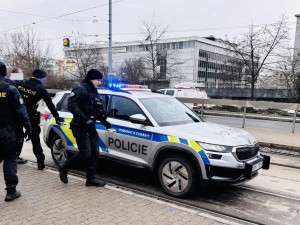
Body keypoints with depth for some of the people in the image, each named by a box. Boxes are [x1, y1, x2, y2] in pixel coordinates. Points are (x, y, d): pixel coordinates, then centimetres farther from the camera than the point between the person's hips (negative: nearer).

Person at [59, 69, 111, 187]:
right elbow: (72, 105, -23)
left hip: (90, 127, 9)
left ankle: (91, 179, 16)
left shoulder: (95, 93, 18)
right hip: (80, 127, -9)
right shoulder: (81, 90, -11)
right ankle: (64, 168, 10)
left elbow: (99, 110, 25)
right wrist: (85, 120, -29)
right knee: (85, 153, -12)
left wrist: (104, 121, 11)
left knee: (94, 153, 6)